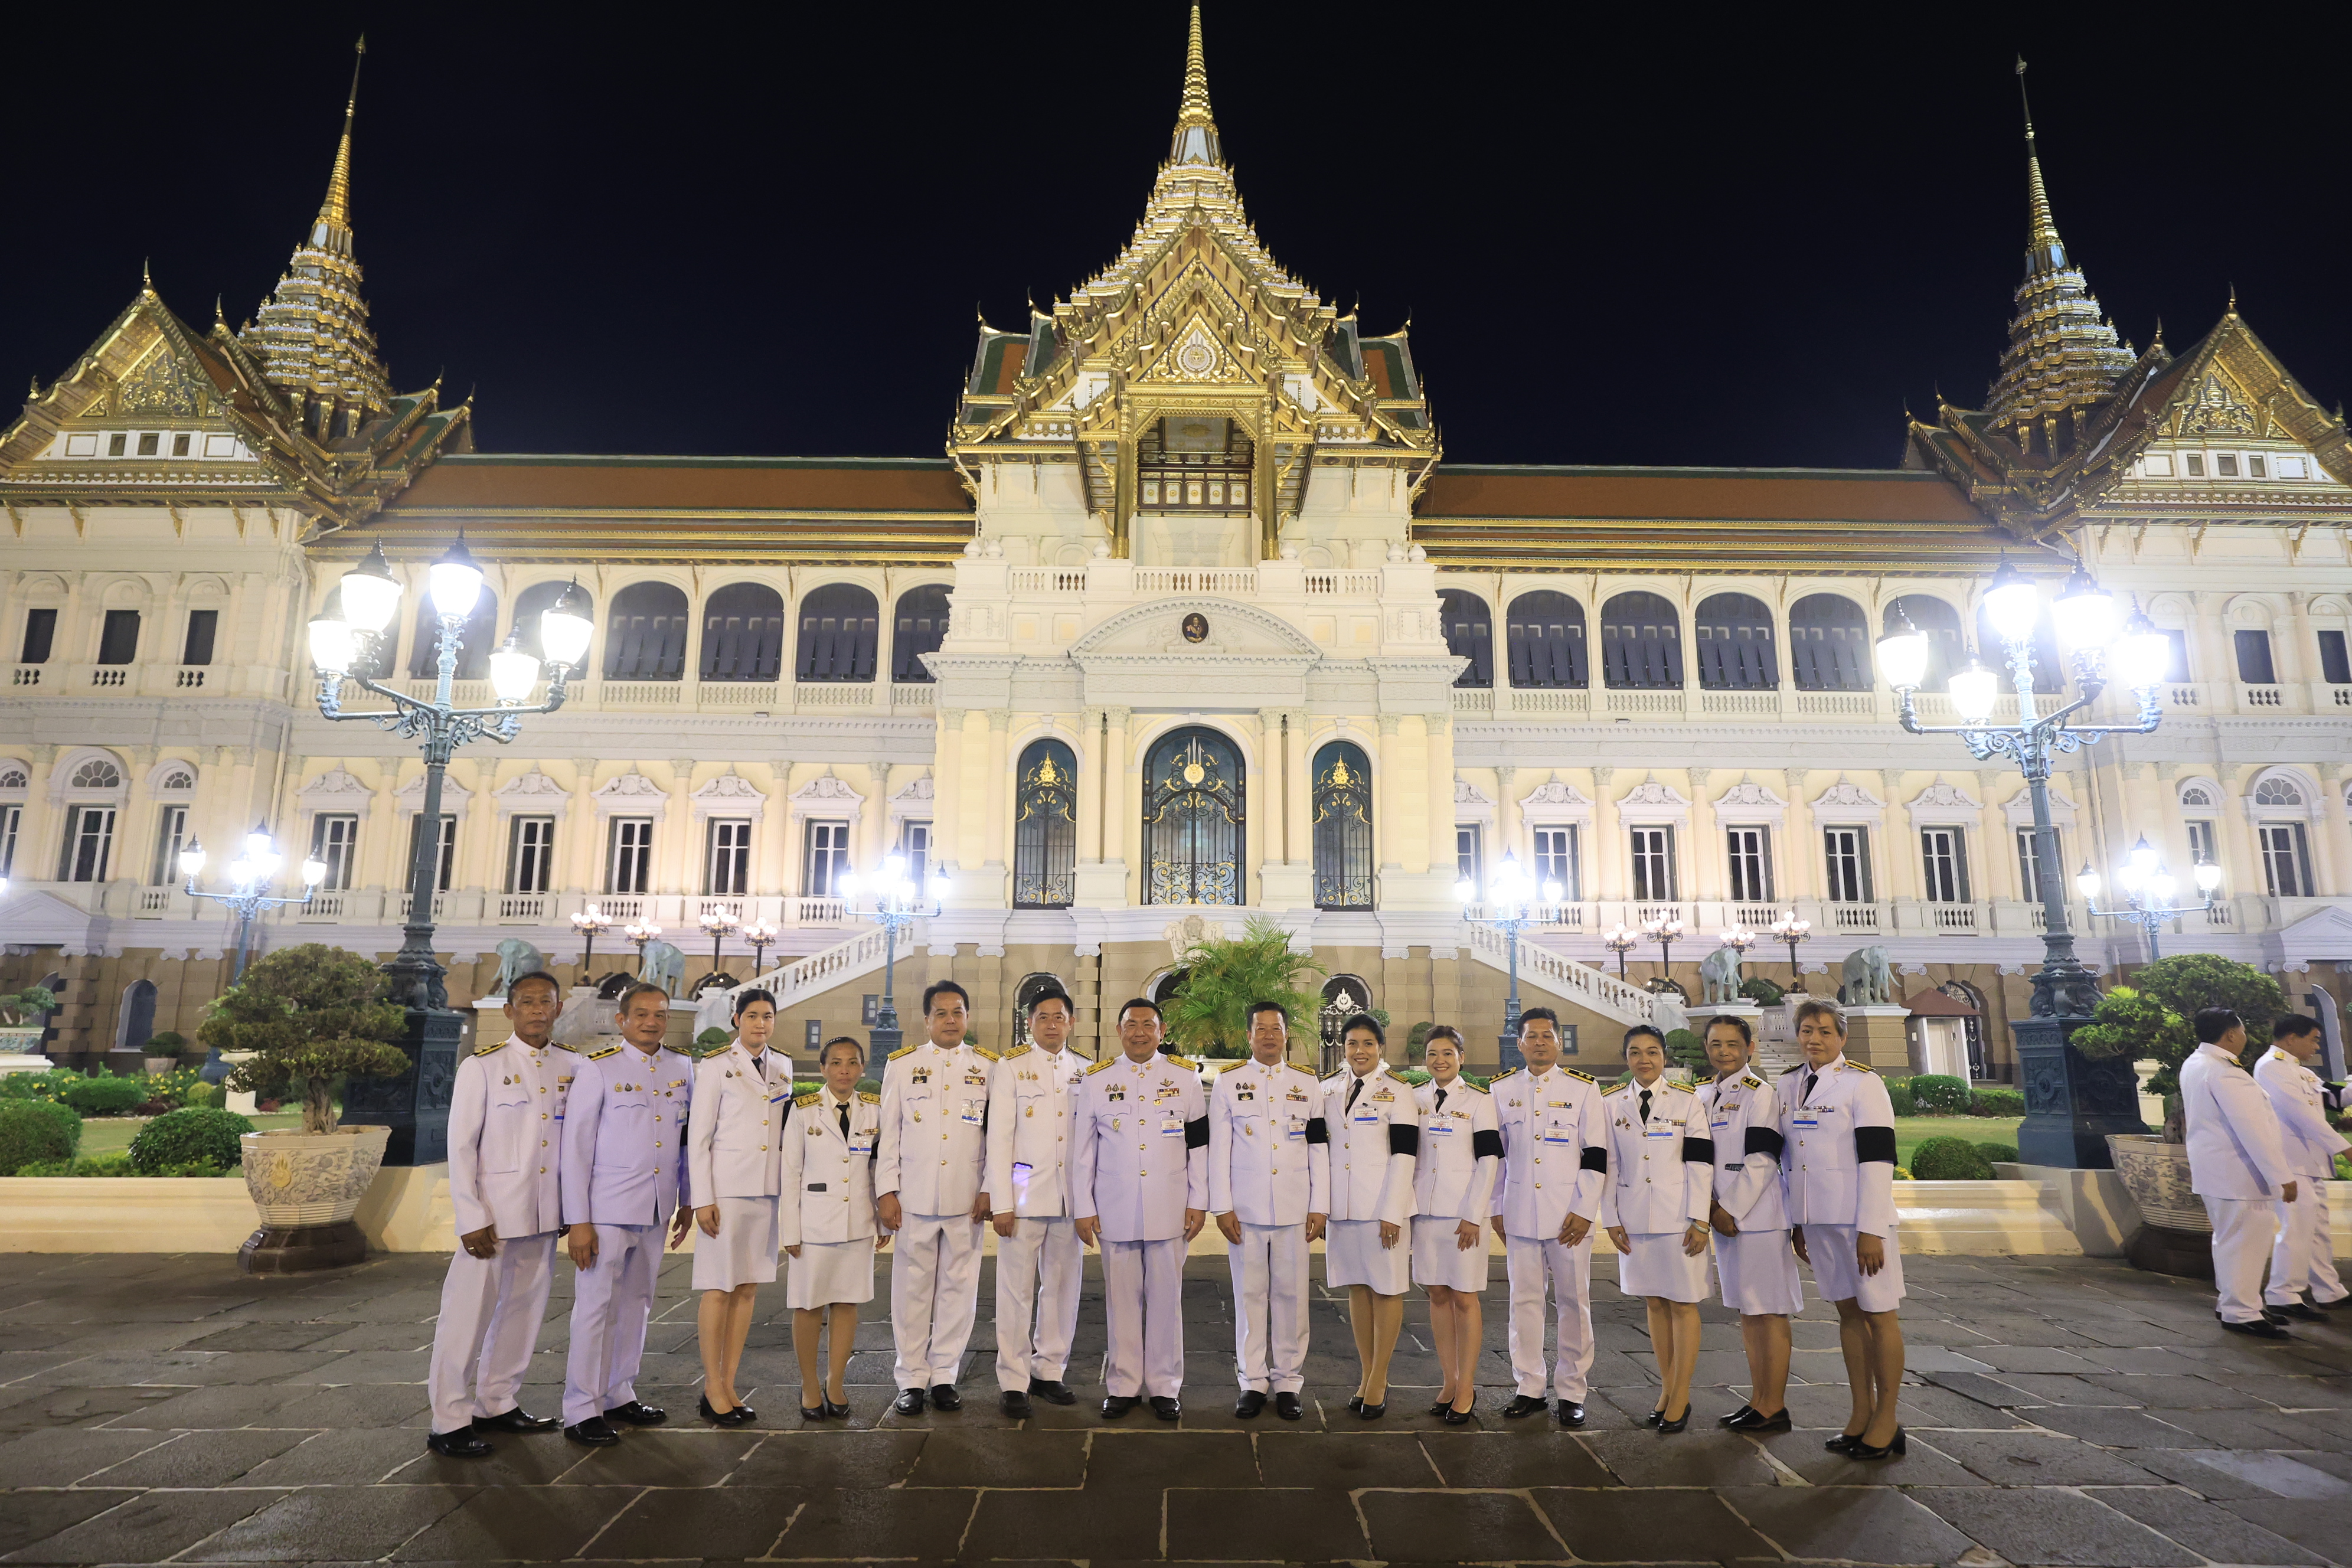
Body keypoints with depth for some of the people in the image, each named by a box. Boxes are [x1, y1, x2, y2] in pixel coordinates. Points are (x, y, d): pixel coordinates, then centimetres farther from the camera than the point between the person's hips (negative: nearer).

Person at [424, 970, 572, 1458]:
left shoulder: (569, 1068, 6)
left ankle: (498, 1404, 28)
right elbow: (460, 1145, -7)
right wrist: (472, 1218, -11)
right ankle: (449, 1423, 13)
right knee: (469, 1314, 1)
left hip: (544, 1216, 5)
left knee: (523, 1310, 13)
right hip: (493, 1213, -5)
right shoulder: (483, 1066, -6)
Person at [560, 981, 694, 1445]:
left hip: (658, 1210, 5)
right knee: (596, 1306, 0)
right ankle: (582, 1411, 11)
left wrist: (687, 1201, 14)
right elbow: (576, 1145, -7)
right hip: (608, 1209, -4)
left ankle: (619, 1395, 26)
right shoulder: (598, 1068, -6)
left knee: (637, 1303, 13)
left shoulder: (683, 1068, 7)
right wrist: (578, 1221, -10)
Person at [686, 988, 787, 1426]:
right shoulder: (716, 1065, -2)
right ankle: (713, 1390, 9)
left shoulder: (783, 1069, 12)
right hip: (727, 1188, -5)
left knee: (748, 1289, 8)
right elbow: (698, 1134, -4)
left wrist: (791, 1191, 8)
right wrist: (703, 1199, -10)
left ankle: (729, 1384, 16)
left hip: (769, 1189, 5)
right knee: (719, 1289, -1)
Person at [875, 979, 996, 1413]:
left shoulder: (988, 1067, 6)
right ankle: (912, 1381, 15)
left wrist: (989, 1190, -1)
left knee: (959, 1287, 5)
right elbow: (888, 1133, 6)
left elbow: (997, 1134, 6)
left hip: (966, 1198, 0)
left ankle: (944, 1376, 18)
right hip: (914, 1196, 0)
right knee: (912, 1288, 4)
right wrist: (886, 1191, -1)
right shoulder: (902, 1065, 7)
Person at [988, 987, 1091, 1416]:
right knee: (1017, 1291, 1)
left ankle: (1049, 1371, 24)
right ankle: (1013, 1381, 13)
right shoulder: (1011, 1068, -1)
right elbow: (998, 1137, -4)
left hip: (1071, 1198, 4)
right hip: (1025, 1196, -3)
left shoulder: (1086, 1071, 9)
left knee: (1063, 1288, 9)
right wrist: (1001, 1203, -9)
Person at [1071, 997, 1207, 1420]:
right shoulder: (1096, 1080, 3)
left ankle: (1165, 1386, 20)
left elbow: (1199, 1145, 5)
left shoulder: (1185, 1078, 3)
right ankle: (1122, 1385, 21)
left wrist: (1199, 1203, 1)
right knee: (1121, 1299, 8)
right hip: (1114, 1210, 0)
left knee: (1166, 1298, 6)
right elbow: (1083, 1149, 4)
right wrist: (1083, 1209, 1)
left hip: (1170, 1210, 0)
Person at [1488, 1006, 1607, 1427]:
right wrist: (1496, 1209, 8)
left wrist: (1584, 1211, -7)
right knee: (1524, 1300, 7)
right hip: (1519, 1214, 2)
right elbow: (1494, 1153, 11)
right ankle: (1529, 1387, 19)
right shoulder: (1501, 1089, 7)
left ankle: (1571, 1392, 16)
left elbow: (1596, 1154, -1)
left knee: (1573, 1302, 4)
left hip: (1569, 1216, -2)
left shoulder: (1583, 1089, 1)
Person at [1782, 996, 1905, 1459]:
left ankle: (1886, 1421, 13)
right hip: (1816, 1220, 6)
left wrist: (1871, 1230, -17)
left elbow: (1877, 1160, -13)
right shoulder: (1792, 1088, 10)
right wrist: (1795, 1222, 14)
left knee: (1878, 1313, 3)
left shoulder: (1862, 1084, -8)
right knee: (1848, 1311, 12)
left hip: (1860, 1219, -6)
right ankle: (1861, 1412, 21)